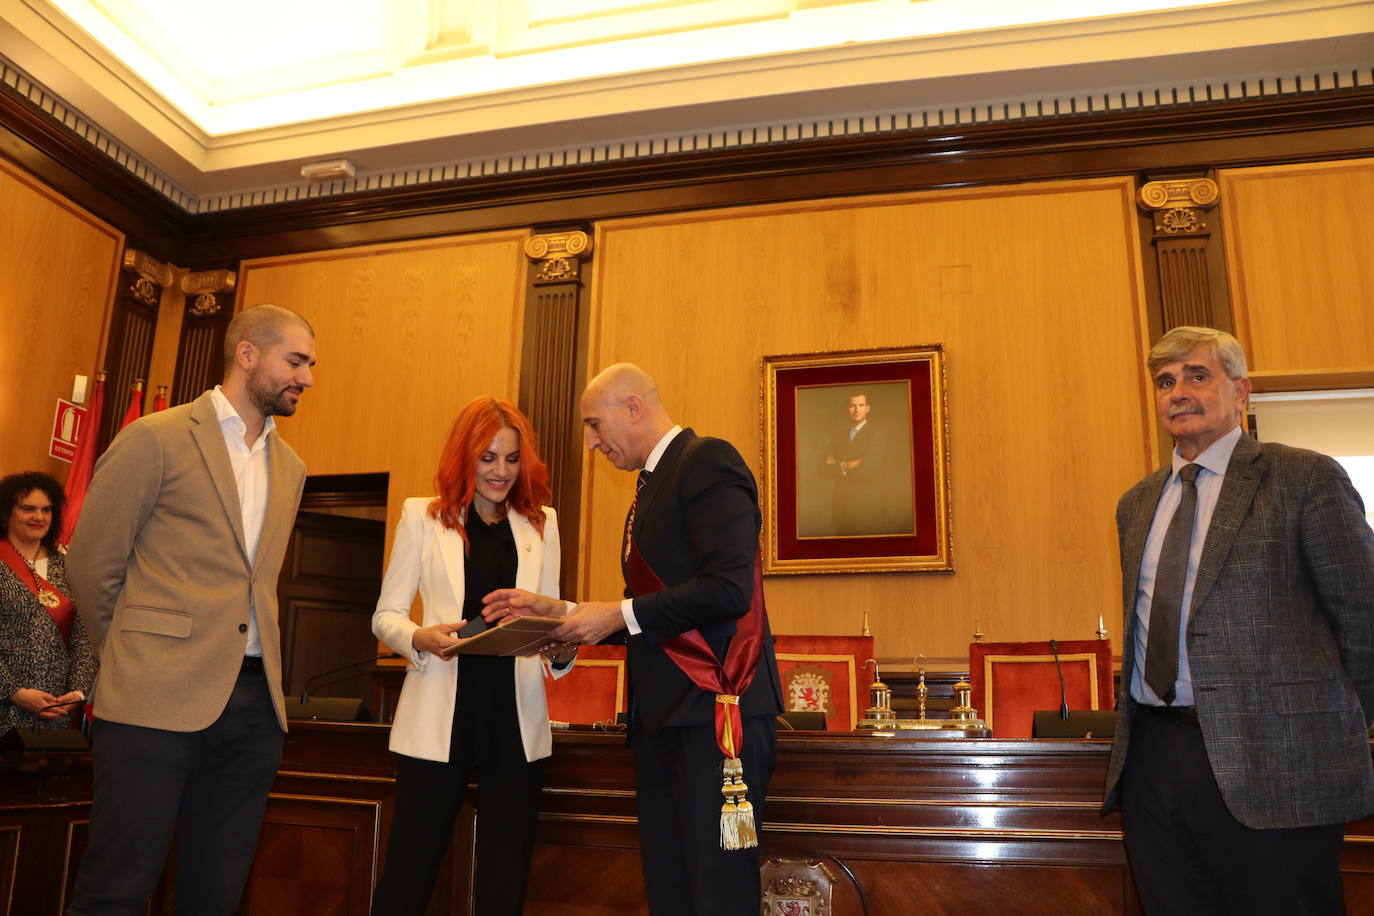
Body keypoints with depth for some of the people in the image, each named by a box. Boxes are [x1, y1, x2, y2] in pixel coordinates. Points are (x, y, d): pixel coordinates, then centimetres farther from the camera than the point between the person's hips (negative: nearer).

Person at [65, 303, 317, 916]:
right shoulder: (155, 439, -3)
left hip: (253, 702, 5)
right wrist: (133, 657, 9)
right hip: (156, 700, -5)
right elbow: (91, 565, 1)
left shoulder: (290, 467, 15)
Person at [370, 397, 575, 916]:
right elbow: (386, 615, 3)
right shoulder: (423, 516, 5)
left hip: (516, 719, 2)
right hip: (441, 715, -2)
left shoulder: (541, 522, 12)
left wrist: (562, 647, -11)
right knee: (409, 870, 3)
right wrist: (421, 638, -18)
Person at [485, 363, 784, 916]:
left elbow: (729, 587, -19)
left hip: (714, 705, -9)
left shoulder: (707, 461, -7)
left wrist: (620, 615, -12)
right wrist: (560, 611, 13)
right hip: (661, 712, 9)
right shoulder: (653, 486, 21)